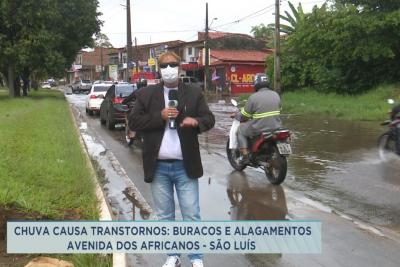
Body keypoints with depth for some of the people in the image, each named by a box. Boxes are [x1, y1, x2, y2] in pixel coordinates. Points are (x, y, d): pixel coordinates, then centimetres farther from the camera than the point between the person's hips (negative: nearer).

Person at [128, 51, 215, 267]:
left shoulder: (194, 93, 4)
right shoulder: (146, 94, 4)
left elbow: (210, 119, 3)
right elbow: (134, 122, -2)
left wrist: (196, 121, -19)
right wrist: (159, 116, -15)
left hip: (185, 166, -1)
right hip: (158, 166, 1)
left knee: (191, 215, 3)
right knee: (164, 216, 12)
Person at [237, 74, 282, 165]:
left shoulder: (253, 97, -13)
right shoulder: (276, 95, 4)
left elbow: (244, 116, -8)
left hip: (259, 129, -5)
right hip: (275, 128, 6)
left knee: (240, 130, 16)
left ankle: (245, 156, 8)